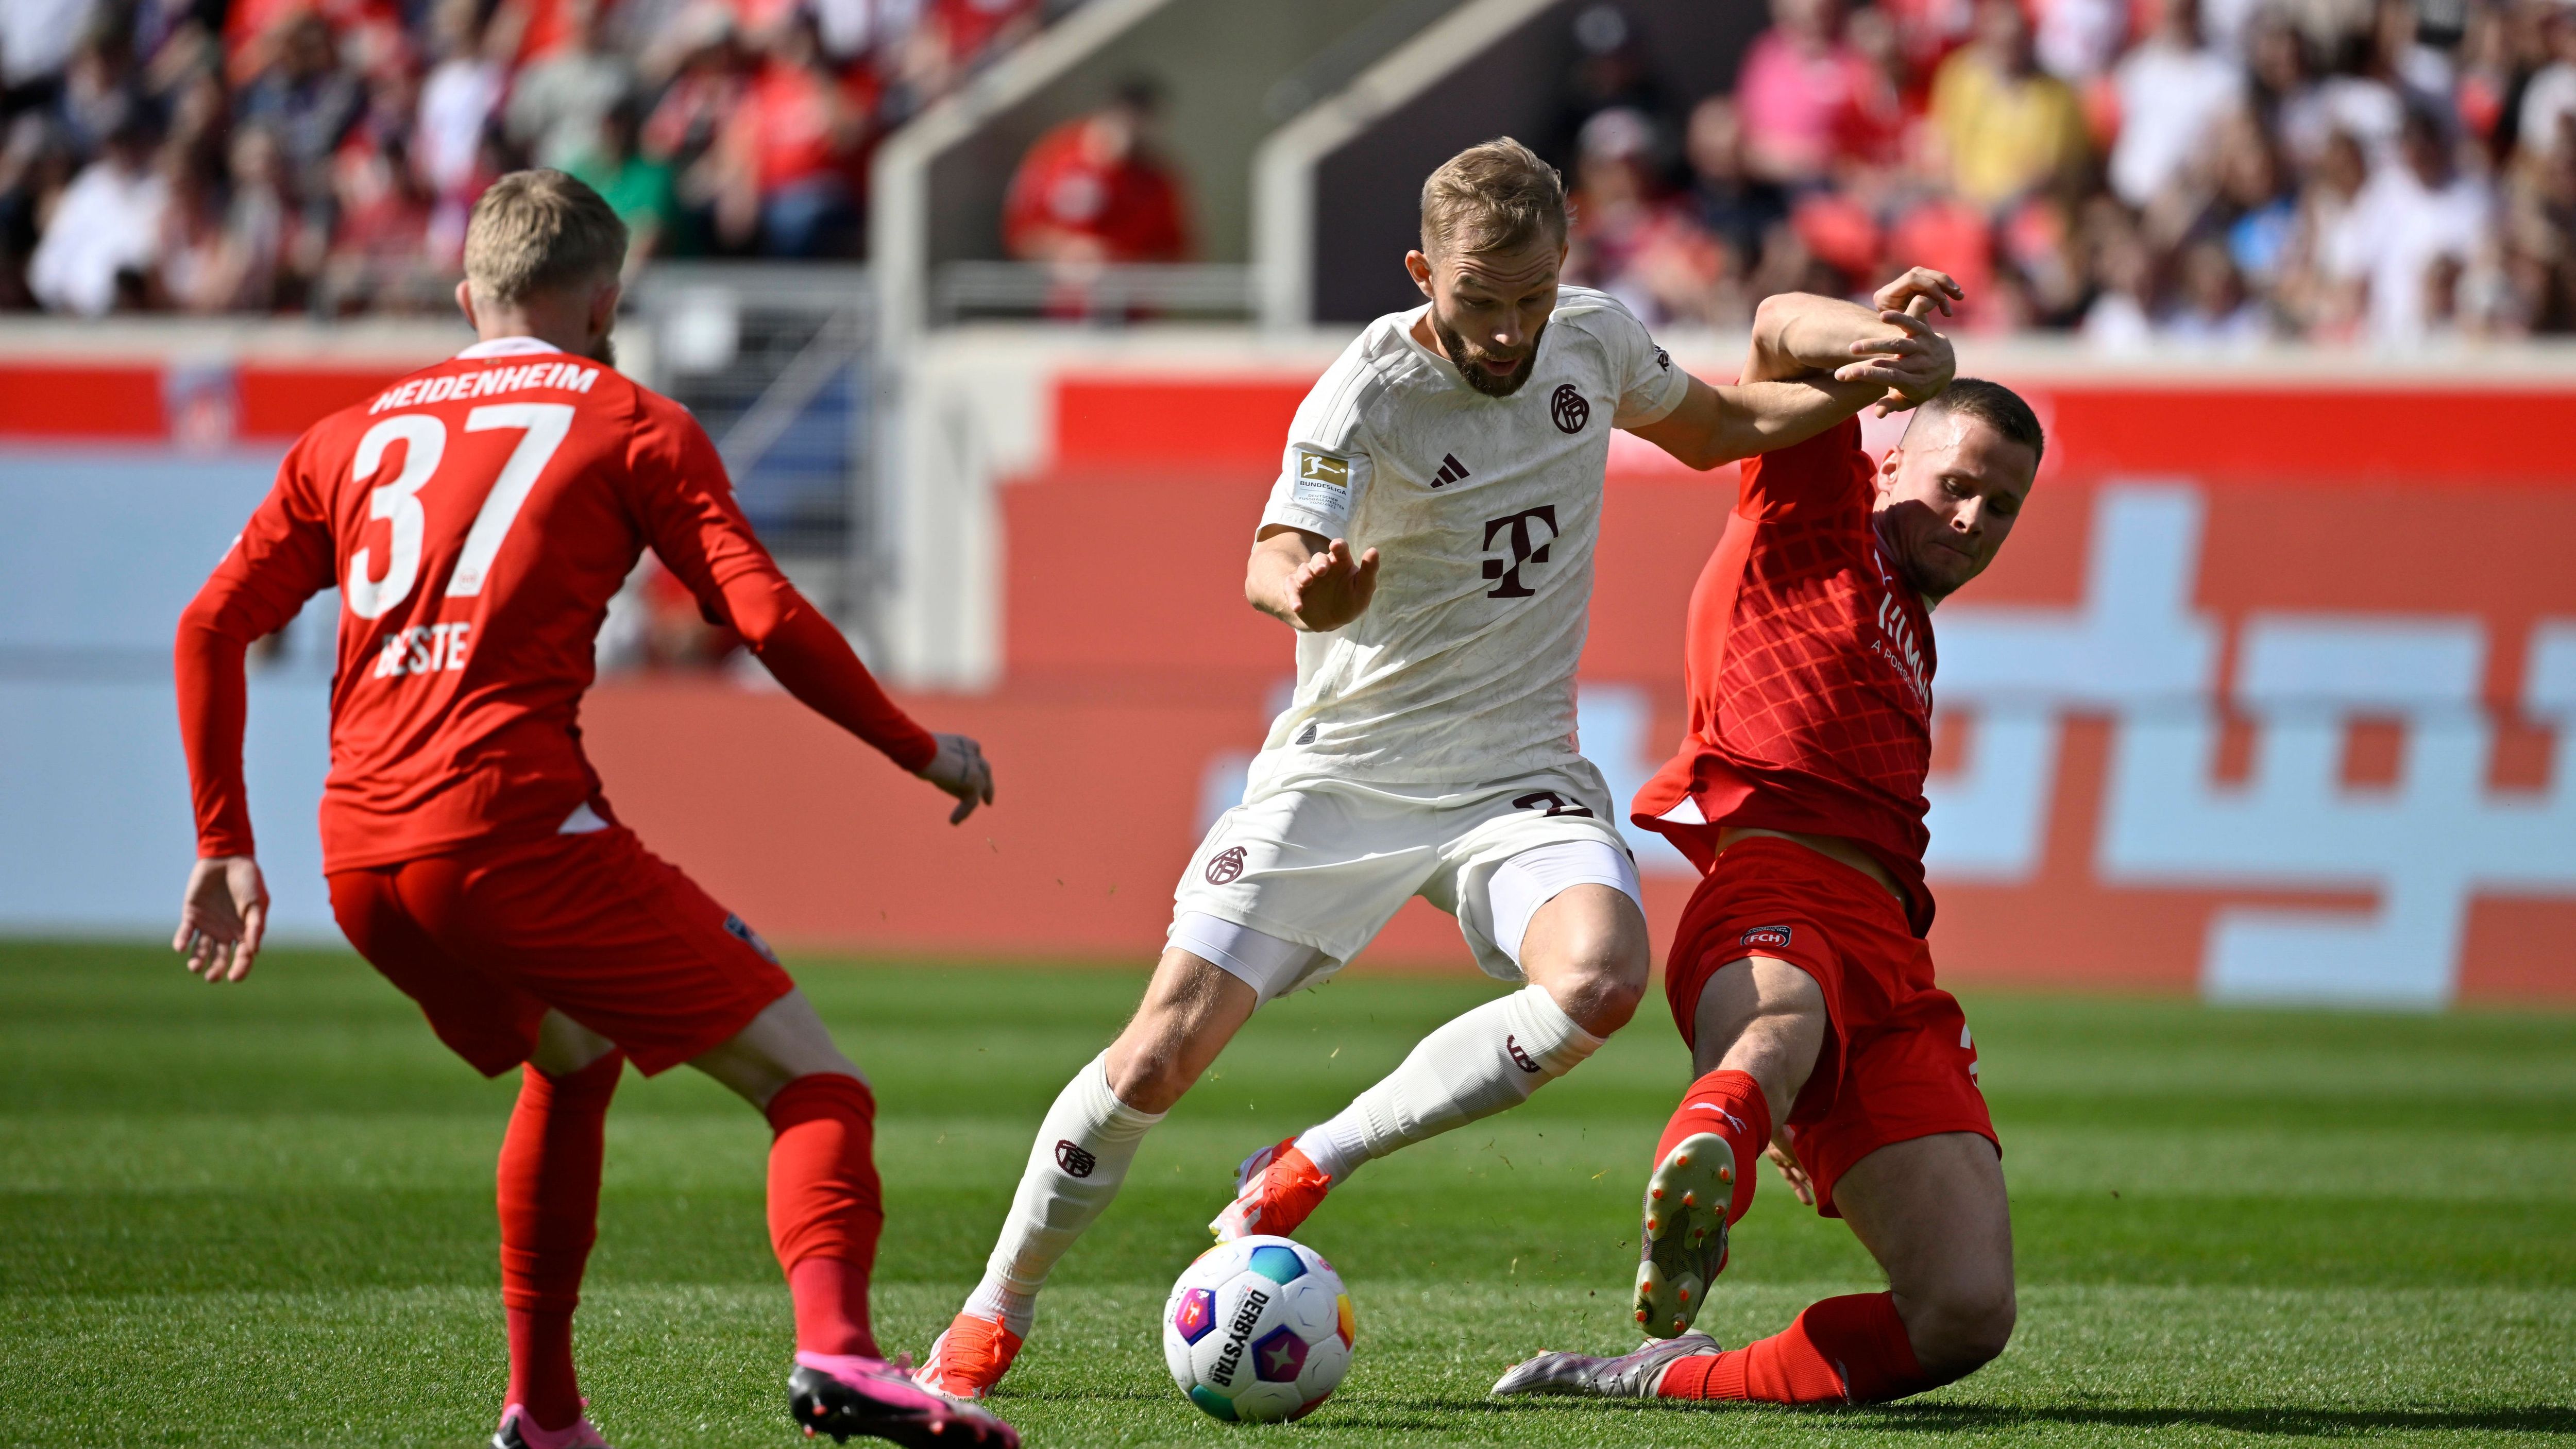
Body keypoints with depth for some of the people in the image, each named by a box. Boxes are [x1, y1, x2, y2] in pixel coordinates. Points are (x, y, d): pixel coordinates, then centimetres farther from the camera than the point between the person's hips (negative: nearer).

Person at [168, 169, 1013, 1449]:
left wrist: (225, 848, 23)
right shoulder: (630, 426, 9)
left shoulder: (352, 435, 23)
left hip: (359, 862, 6)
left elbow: (211, 626, 19)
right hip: (513, 821, -6)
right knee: (812, 1081, -4)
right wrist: (924, 754, 10)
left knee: (574, 1060, 33)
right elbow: (770, 621, -1)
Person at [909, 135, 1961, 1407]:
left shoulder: (1595, 341, -1)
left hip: (1521, 777, 3)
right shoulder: (1368, 395, -17)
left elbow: (1711, 429, 21)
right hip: (1345, 768, -3)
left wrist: (1853, 384, 4)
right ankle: (993, 1318, 12)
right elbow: (1272, 561, -32)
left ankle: (1311, 1166, -13)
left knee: (1600, 981, -29)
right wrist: (1307, 590, -56)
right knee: (1161, 1056, -10)